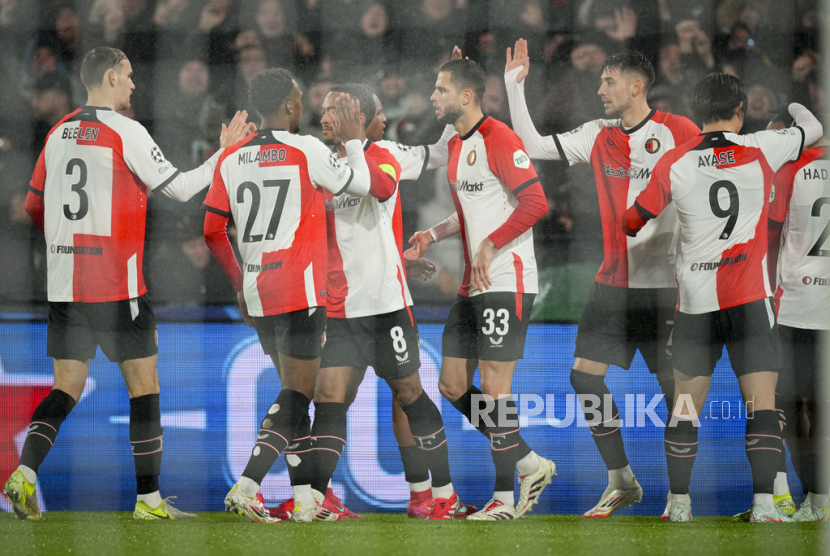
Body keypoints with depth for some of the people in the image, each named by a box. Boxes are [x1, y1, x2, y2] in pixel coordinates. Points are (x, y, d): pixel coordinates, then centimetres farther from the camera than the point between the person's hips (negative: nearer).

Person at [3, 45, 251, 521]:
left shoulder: (59, 134, 11)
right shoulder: (125, 131, -9)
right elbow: (179, 188, -5)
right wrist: (225, 153, 7)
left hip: (64, 283, 6)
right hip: (117, 284, -6)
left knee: (68, 388, 9)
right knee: (144, 384, 3)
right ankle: (149, 498, 4)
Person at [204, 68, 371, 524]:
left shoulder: (231, 159, 6)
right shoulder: (306, 151, -9)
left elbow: (212, 230, 9)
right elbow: (359, 186, 5)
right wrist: (353, 141, 20)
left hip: (257, 296, 6)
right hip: (300, 294, -6)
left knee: (294, 391, 17)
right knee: (297, 396, -3)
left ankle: (305, 498, 16)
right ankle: (245, 487, -16)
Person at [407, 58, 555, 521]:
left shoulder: (498, 138, -13)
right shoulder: (456, 145, 17)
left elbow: (535, 202, -20)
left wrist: (489, 247, -20)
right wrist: (434, 235, 16)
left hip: (506, 282, -10)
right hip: (474, 285, 10)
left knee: (493, 388, -9)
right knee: (453, 385, 8)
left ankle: (505, 499, -1)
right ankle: (531, 464, 17)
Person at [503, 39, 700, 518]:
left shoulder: (679, 133, -8)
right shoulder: (598, 136, 8)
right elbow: (534, 146, 11)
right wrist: (515, 85, 7)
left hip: (665, 282, -6)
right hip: (614, 281, 6)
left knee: (677, 387, -5)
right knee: (585, 375, 1)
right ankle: (622, 483, 13)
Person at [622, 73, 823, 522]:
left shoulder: (674, 163, 0)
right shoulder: (761, 150, -2)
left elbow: (632, 222, 9)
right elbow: (812, 131, 17)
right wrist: (797, 109, 39)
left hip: (695, 301, 2)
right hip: (750, 299, -2)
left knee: (685, 406, 9)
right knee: (761, 403, -4)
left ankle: (679, 503, 10)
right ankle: (763, 504, -13)